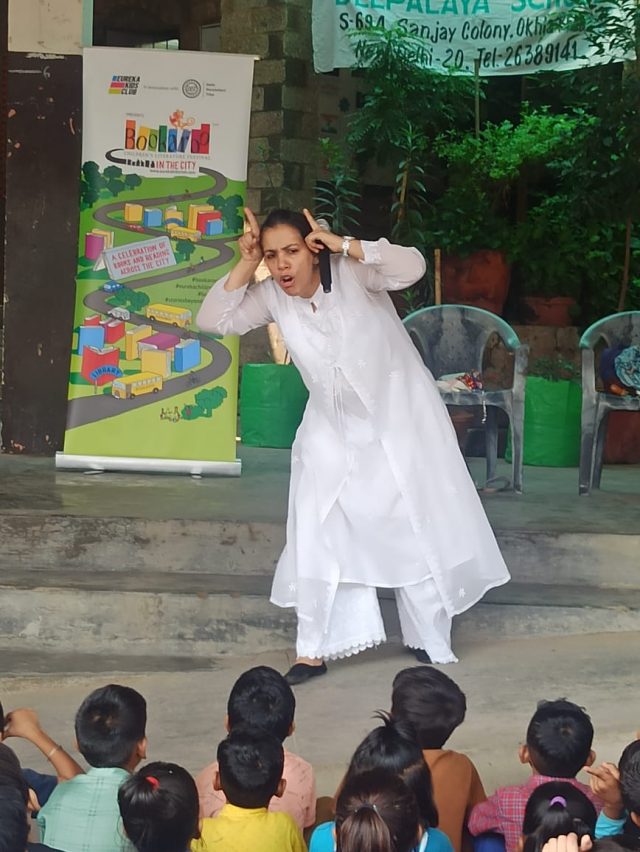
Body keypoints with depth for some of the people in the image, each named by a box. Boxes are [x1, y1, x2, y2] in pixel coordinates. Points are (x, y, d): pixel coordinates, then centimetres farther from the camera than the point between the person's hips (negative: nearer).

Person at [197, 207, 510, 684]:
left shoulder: (351, 273, -20)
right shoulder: (272, 296, -9)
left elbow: (412, 267, -34)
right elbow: (214, 320, -13)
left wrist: (342, 245, -32)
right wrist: (246, 264, -20)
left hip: (399, 417, -3)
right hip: (333, 430, 3)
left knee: (415, 533, 8)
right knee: (319, 538, -1)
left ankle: (430, 640, 25)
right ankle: (315, 651, 5)